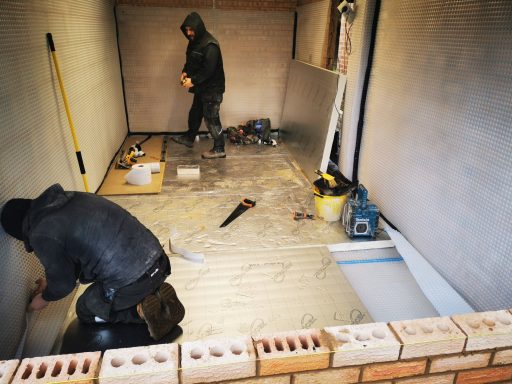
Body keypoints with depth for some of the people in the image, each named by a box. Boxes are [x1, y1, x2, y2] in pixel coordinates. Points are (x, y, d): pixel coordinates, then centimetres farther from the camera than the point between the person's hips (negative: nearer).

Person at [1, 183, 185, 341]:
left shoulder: (42, 234, -8)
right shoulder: (70, 197, 15)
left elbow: (64, 283, 4)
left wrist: (45, 298, 26)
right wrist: (52, 282, 37)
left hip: (130, 281, -7)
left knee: (85, 311, 24)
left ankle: (142, 310, 2)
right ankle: (157, 295, 11)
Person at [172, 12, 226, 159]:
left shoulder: (210, 45, -21)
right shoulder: (194, 42, 9)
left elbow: (209, 69, -26)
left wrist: (193, 80, -23)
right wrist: (185, 72, 2)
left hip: (212, 89, -9)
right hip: (201, 88, 9)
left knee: (211, 119, -4)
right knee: (194, 114, 21)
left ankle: (219, 149, 6)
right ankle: (189, 138, 40)